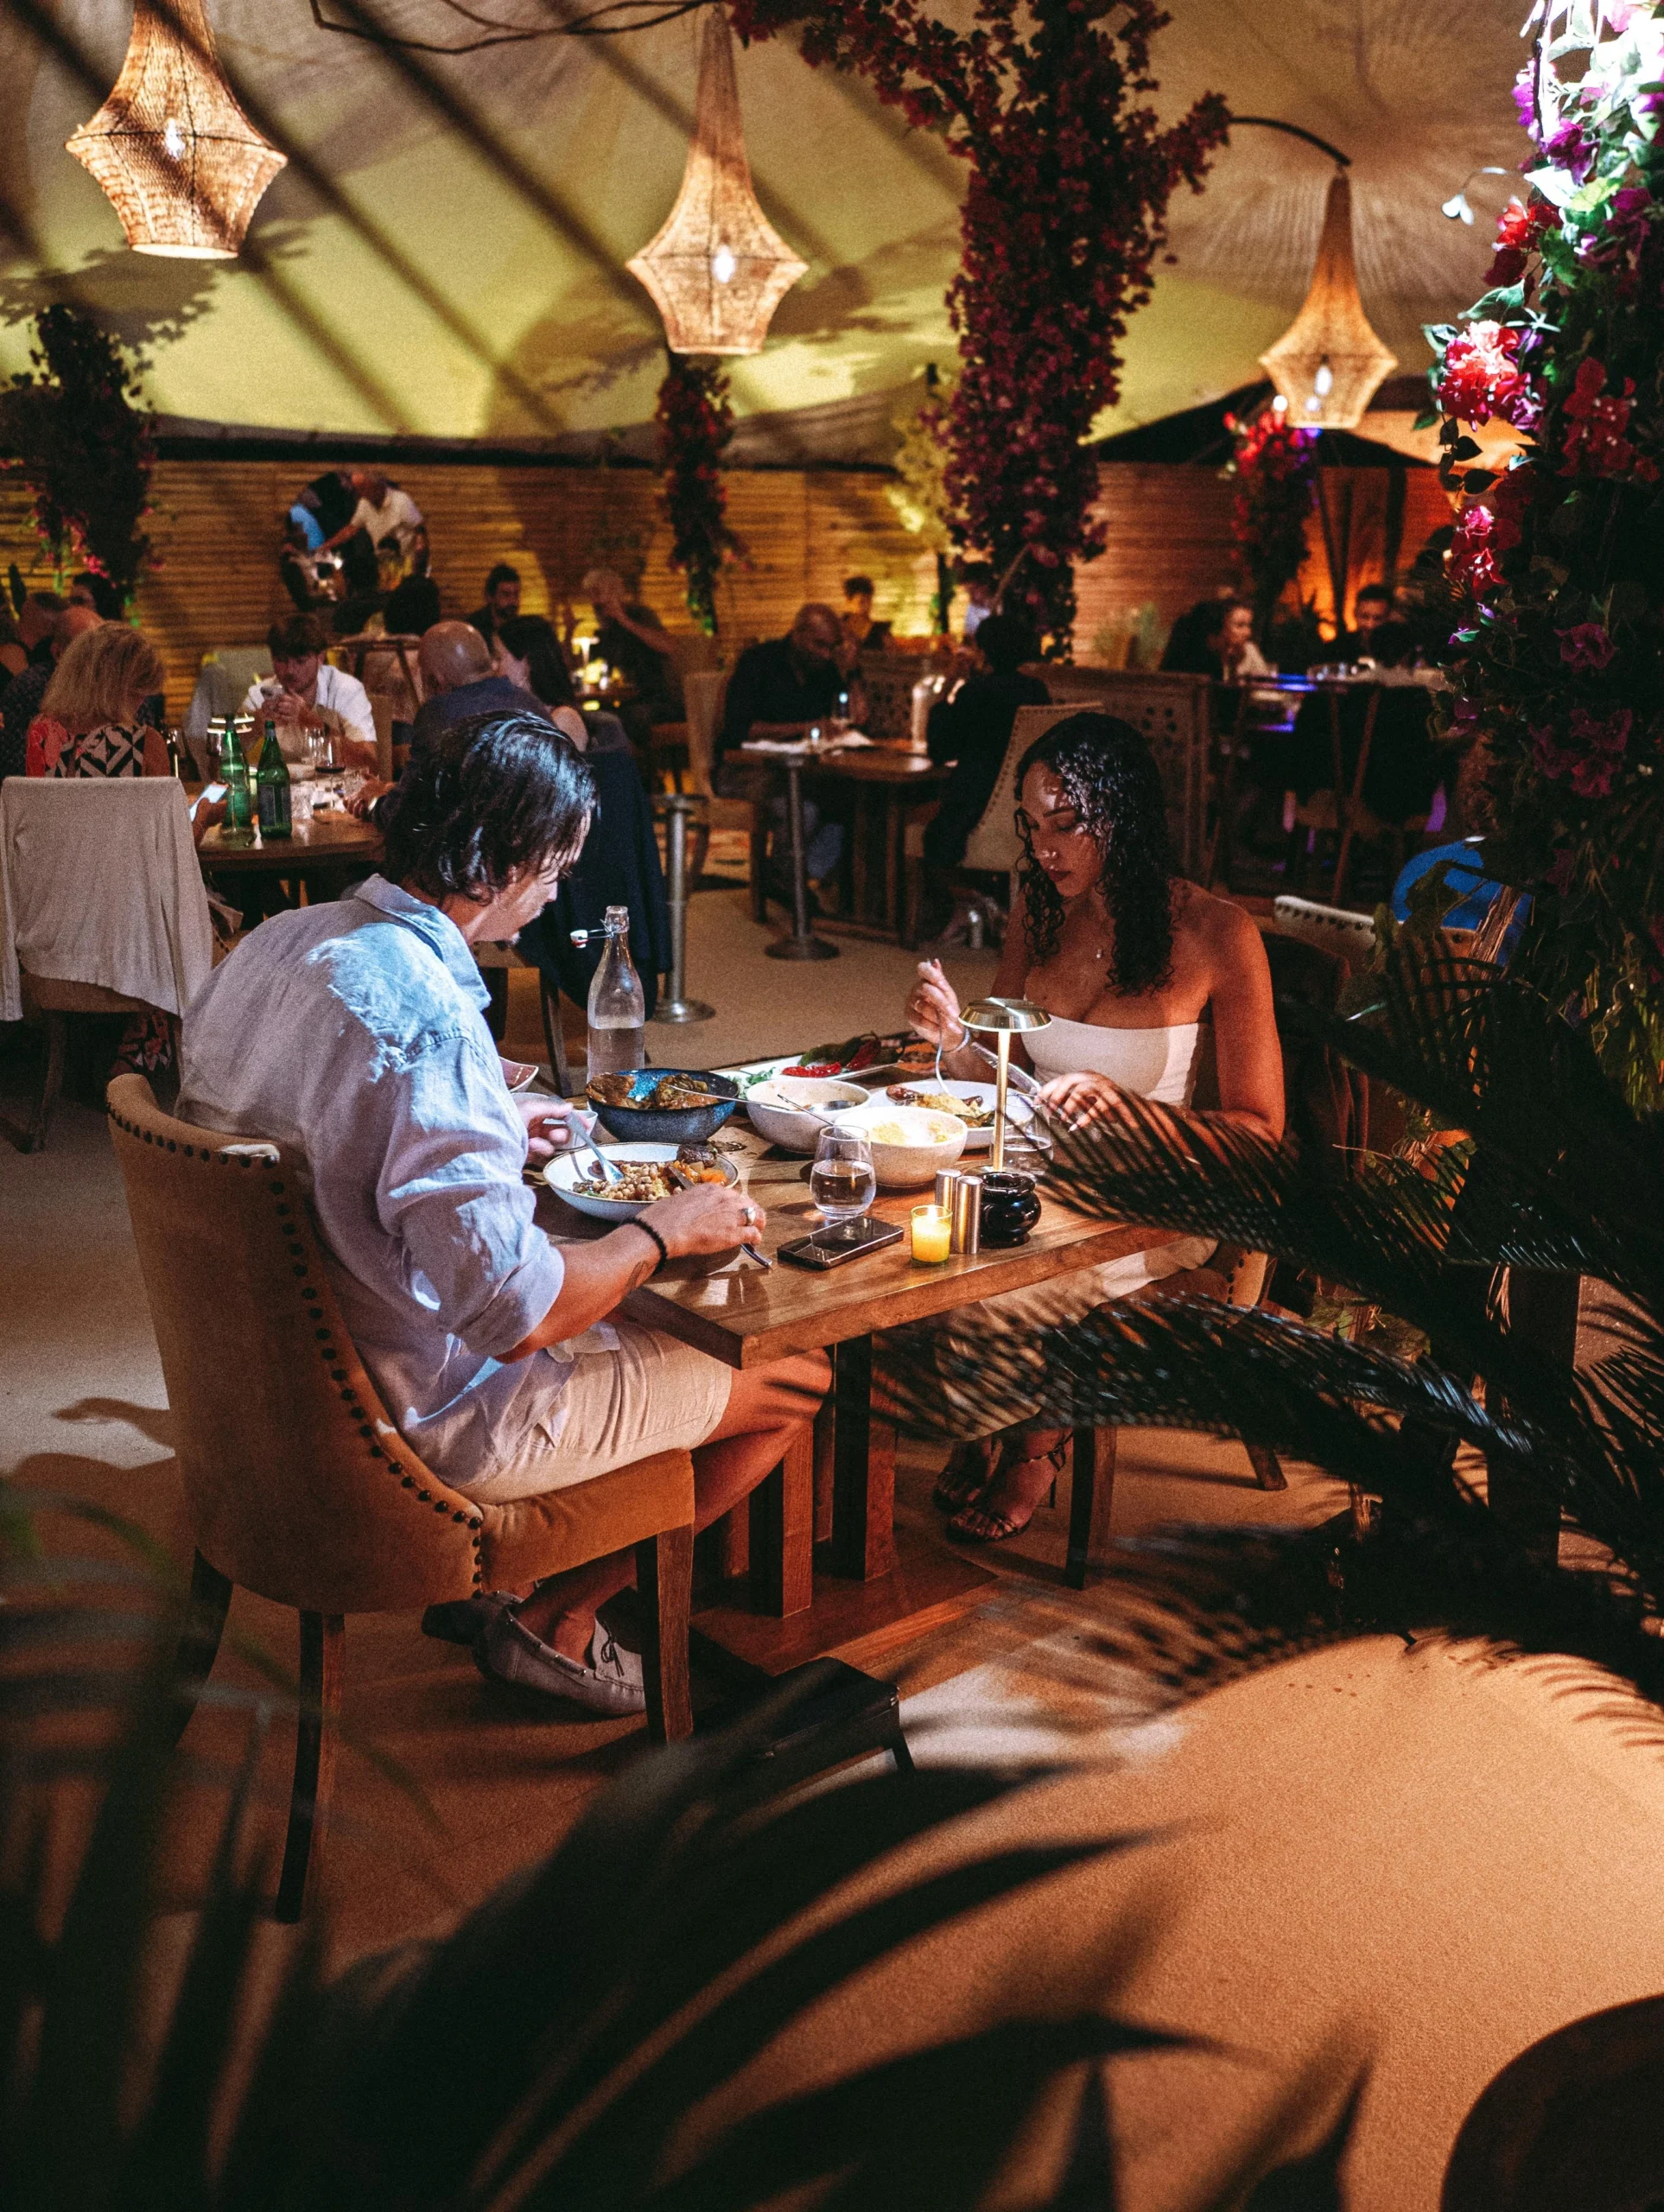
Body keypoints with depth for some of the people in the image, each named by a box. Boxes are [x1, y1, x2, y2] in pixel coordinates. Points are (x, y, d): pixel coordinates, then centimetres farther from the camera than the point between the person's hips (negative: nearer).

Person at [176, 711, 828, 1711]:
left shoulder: (278, 944, -3)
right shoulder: (427, 1020, -31)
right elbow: (517, 1309, -30)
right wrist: (661, 1231, -14)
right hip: (427, 1419, -9)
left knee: (626, 1308, 29)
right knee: (797, 1378, 3)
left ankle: (485, 1579, 27)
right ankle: (553, 1622, 16)